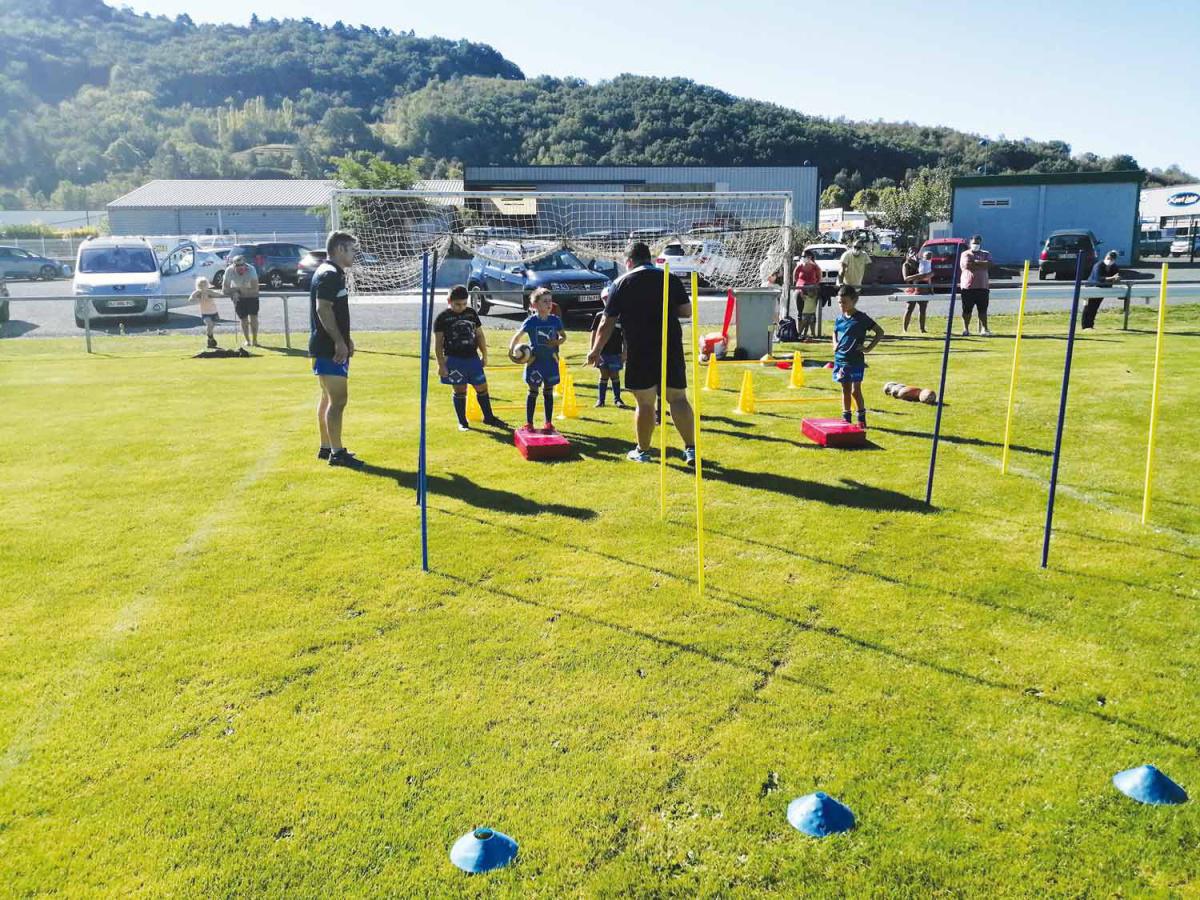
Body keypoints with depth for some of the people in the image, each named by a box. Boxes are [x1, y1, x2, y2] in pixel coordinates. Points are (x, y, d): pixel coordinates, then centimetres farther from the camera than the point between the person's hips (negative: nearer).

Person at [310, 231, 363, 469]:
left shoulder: (333, 273, 18)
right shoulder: (329, 274, -14)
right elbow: (323, 309, -23)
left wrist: (345, 339, 21)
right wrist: (339, 342, -24)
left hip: (330, 347, 11)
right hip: (329, 348, -11)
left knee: (328, 398, 15)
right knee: (338, 400, -9)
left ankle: (326, 447, 23)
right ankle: (337, 452, -6)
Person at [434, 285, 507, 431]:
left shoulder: (472, 313, 6)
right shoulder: (442, 317, -5)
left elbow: (479, 335, 13)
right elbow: (438, 343, -4)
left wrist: (484, 356, 11)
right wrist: (441, 364, -8)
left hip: (473, 358, 4)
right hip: (454, 359, -3)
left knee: (482, 387, 8)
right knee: (459, 390, 3)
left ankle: (489, 417, 22)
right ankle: (462, 422, 15)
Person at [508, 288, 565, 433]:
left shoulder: (555, 320, -1)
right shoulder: (531, 321, -8)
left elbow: (563, 336, 9)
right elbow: (518, 336, -2)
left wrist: (557, 342, -13)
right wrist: (511, 349, -18)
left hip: (551, 361, 2)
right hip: (535, 361, -2)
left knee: (548, 392, 10)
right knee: (533, 392, 4)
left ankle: (549, 423, 19)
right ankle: (529, 424, 13)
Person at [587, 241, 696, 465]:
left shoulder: (621, 284, 2)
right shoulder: (670, 279, 6)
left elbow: (606, 323, 2)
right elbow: (687, 311, 3)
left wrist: (596, 350, 12)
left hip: (640, 352, -1)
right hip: (671, 349, 2)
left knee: (644, 403, 6)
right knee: (678, 398, 5)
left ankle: (642, 450, 18)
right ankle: (691, 448, -1)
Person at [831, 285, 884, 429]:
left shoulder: (861, 318, -8)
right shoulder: (840, 318, 7)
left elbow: (880, 332, -3)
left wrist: (869, 347, -9)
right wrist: (835, 344, 8)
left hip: (856, 360, -5)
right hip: (840, 359, 5)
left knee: (855, 390, -6)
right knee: (845, 390, 12)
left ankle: (862, 418, 6)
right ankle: (846, 417, 20)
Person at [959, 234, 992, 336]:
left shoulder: (986, 254, 13)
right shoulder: (965, 254, 5)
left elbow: (989, 263, -7)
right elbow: (966, 265, -14)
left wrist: (974, 262, -9)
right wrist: (981, 264, -7)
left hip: (982, 286, 2)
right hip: (968, 286, -2)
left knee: (983, 310, -1)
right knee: (967, 310, 2)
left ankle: (984, 329, 0)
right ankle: (966, 329, 11)